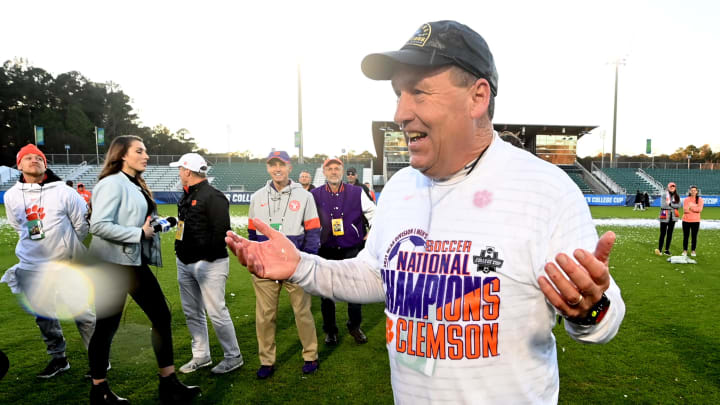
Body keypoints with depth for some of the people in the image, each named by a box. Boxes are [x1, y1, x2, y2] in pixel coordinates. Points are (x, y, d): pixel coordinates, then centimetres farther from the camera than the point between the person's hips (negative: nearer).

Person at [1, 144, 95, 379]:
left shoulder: (63, 192, -12)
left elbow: (81, 224, -2)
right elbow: (19, 229, 15)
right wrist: (35, 250, 15)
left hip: (65, 266, -4)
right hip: (31, 268, 4)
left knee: (82, 313, -1)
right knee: (43, 317, 14)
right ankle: (58, 358, 31)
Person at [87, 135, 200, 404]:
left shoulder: (137, 185, 15)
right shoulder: (112, 183, -13)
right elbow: (98, 225, -23)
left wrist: (156, 225, 5)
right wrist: (139, 233, -19)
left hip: (136, 262, 9)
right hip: (114, 264, -9)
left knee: (162, 317, 9)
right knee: (107, 326, 4)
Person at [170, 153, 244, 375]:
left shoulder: (213, 197, -14)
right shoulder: (186, 196, 14)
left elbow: (221, 231, -19)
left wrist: (207, 257, -19)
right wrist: (180, 252, 14)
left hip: (209, 264, -9)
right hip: (185, 263, 9)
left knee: (216, 311, -3)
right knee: (192, 312, 16)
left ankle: (233, 356, 12)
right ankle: (201, 355, 31)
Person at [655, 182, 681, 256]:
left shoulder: (677, 196, 8)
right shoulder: (664, 195, -4)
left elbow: (678, 205, -3)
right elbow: (663, 205, -14)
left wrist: (670, 204, -14)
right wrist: (673, 206, -9)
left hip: (673, 217, 4)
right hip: (664, 217, -4)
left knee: (670, 234, 8)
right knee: (663, 233, -5)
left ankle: (667, 250, 15)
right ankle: (659, 249, -3)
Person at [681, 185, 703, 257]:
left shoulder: (700, 199, 2)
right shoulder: (686, 199, 2)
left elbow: (700, 209, -11)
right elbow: (685, 210, -8)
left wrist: (690, 207, -15)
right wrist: (695, 209, -15)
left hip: (695, 221, 0)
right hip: (686, 220, 0)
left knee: (694, 236, 5)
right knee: (685, 236, 4)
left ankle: (693, 251, 15)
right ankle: (685, 250, 13)